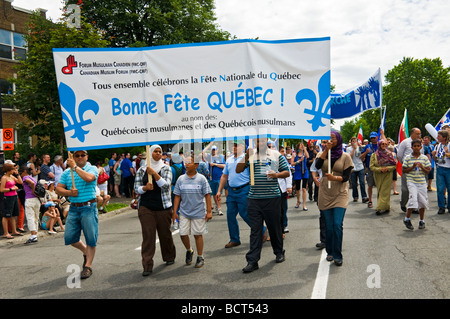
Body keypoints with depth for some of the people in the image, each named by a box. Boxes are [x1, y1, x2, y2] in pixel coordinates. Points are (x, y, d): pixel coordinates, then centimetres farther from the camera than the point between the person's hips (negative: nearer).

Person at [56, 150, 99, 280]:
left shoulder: (92, 169, 0)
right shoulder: (67, 172, 12)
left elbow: (89, 178, -23)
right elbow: (58, 189, 8)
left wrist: (75, 167, -15)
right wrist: (69, 192, -11)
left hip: (88, 207, -4)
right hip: (73, 208, 5)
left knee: (91, 238, -2)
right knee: (69, 237, 6)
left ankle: (88, 266, 12)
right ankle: (86, 252, 32)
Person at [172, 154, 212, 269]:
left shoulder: (201, 178, -4)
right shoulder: (181, 179, 2)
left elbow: (207, 195, -2)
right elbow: (177, 196, 6)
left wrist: (209, 211, -5)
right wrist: (174, 212, 5)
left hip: (198, 212, -2)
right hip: (184, 212, 3)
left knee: (198, 234, 5)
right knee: (183, 234, 1)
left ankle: (200, 257, 22)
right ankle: (189, 251, 31)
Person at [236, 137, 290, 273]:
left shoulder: (276, 155, 6)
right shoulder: (250, 155, 8)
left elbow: (287, 172, 8)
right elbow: (238, 170, 2)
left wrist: (276, 175, -12)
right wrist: (246, 157, -11)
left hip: (272, 198, -1)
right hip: (254, 199, 1)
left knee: (275, 227, 11)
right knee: (255, 230, 3)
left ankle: (279, 252, 33)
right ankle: (252, 261, 6)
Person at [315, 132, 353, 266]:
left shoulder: (345, 156, 3)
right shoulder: (322, 154, 8)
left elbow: (346, 176, -3)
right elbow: (317, 166, -13)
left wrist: (335, 178, -22)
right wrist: (326, 150, -14)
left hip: (340, 194, -2)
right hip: (325, 194, 2)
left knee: (338, 224, -12)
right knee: (329, 226, 6)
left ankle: (338, 255, -3)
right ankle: (330, 252, 23)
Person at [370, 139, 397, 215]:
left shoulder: (389, 154, 4)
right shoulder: (374, 155, 2)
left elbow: (394, 166, 4)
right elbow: (371, 167, -3)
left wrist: (387, 168, -14)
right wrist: (380, 169, -17)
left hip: (388, 176, -1)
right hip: (378, 176, 1)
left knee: (385, 192, -8)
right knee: (379, 191, 5)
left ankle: (381, 208, -9)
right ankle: (386, 208, 17)